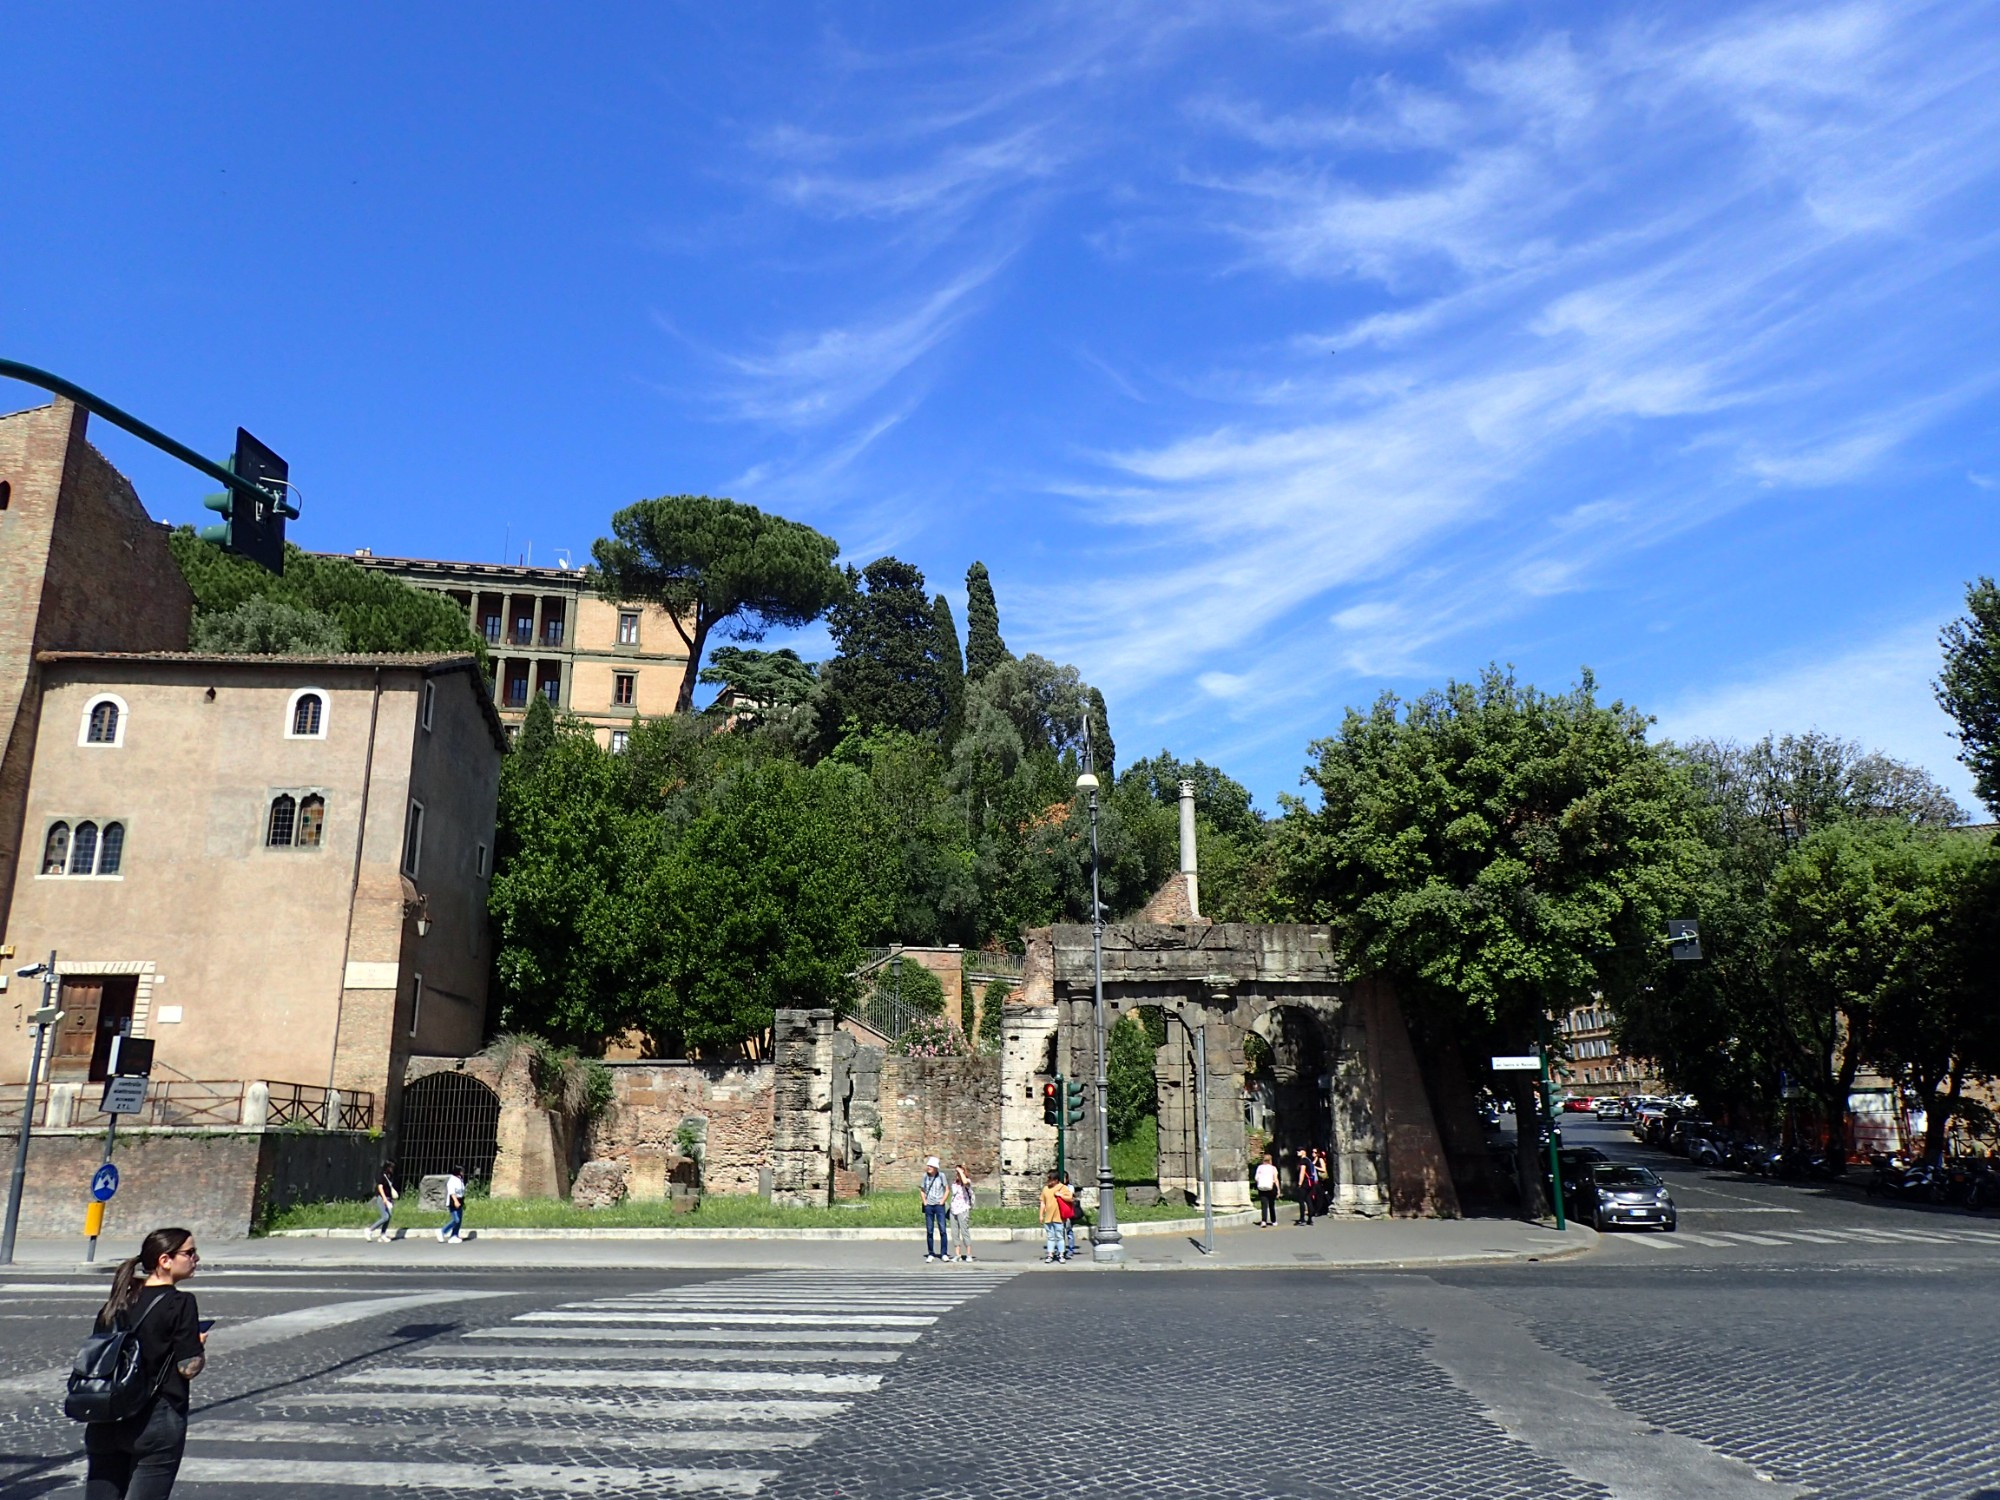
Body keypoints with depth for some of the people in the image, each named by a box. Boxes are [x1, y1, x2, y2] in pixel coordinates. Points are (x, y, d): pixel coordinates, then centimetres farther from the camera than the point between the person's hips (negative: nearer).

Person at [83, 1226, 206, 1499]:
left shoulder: (116, 1304, 7)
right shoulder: (180, 1304, -12)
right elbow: (189, 1368, -14)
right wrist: (199, 1343, 5)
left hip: (106, 1423, 6)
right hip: (157, 1421, -6)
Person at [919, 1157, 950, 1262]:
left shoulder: (941, 1176, -5)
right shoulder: (925, 1176, 3)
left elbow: (947, 1190, 1)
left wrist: (942, 1202, -6)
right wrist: (924, 1202, 4)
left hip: (939, 1206, -3)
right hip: (928, 1206, 3)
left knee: (942, 1230, -7)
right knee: (929, 1231, 4)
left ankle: (944, 1254, -1)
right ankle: (930, 1254, 11)